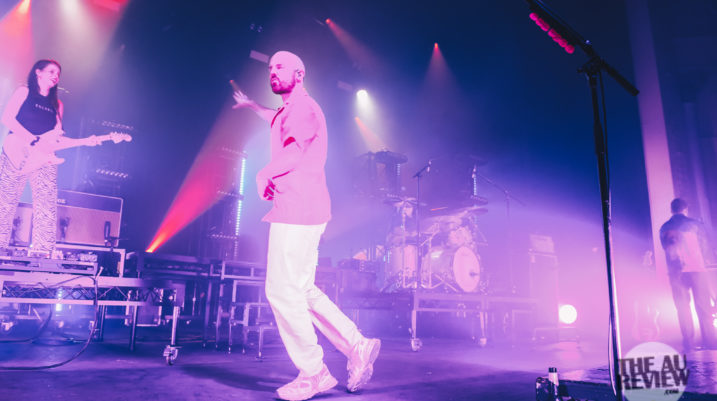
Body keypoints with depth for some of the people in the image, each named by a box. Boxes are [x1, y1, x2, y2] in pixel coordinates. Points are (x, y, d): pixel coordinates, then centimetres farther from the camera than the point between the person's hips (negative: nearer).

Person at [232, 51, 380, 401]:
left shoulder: (302, 107, -6)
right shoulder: (289, 110, 26)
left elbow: (293, 154, -20)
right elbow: (278, 122, 51)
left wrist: (263, 175, -5)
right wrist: (251, 105, 60)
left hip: (296, 211, -11)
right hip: (302, 212, 11)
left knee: (283, 292, -7)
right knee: (302, 290, 12)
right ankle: (357, 345, 13)